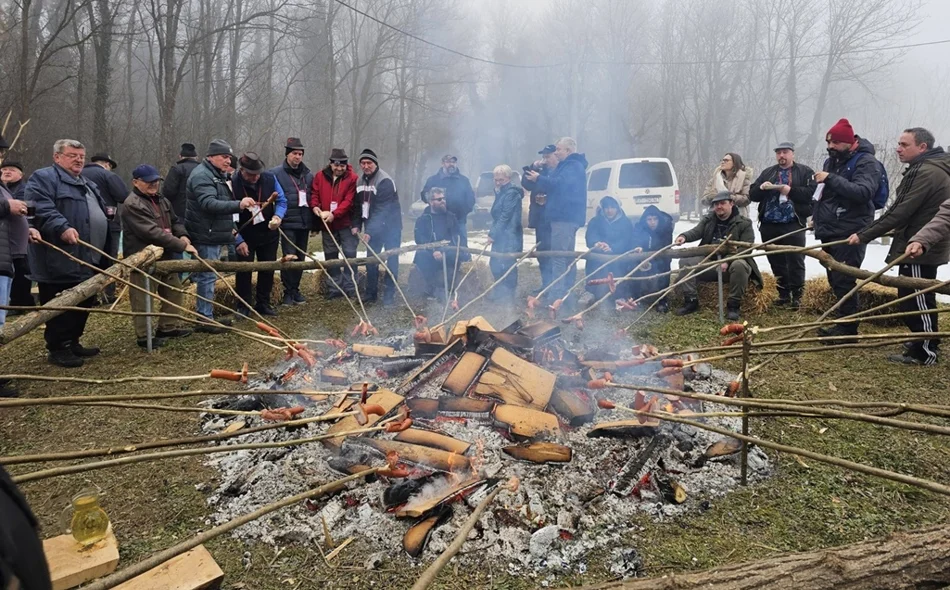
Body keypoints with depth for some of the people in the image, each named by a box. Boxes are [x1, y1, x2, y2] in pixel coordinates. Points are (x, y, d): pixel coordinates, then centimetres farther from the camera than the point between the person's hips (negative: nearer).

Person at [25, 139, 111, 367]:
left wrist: (108, 253, 26)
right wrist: (62, 228, -34)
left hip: (88, 259, 9)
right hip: (59, 261, -9)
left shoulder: (88, 185, 25)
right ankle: (57, 349, 5)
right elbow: (40, 208, -20)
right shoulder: (43, 178, -3)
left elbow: (100, 217, 31)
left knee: (83, 305, 13)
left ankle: (72, 342, 25)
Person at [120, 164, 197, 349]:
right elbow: (153, 233, -26)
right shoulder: (132, 205, -18)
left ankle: (168, 327, 31)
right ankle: (144, 336, 10)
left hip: (165, 257, 9)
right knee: (144, 300, 0)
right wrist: (182, 246, -26)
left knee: (174, 291, 17)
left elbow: (175, 221, 21)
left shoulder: (162, 200, 12)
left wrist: (182, 235, -4)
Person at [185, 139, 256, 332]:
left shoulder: (218, 175, 19)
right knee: (207, 277, -7)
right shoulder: (202, 176, -15)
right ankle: (205, 319, -2)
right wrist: (239, 204, -39)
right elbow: (209, 204, -29)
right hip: (205, 236, -10)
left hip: (214, 235, 10)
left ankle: (208, 315, 23)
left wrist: (230, 227, 21)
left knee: (208, 277, 15)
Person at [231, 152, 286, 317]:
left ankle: (263, 303, 27)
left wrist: (278, 216, -21)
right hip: (245, 236, -3)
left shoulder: (270, 178, -11)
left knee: (268, 269, 12)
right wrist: (238, 240, -20)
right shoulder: (232, 184, -20)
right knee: (244, 271, 2)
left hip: (269, 234, 4)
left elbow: (281, 201, 1)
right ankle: (243, 306, 16)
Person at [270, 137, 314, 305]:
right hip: (288, 223, -5)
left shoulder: (308, 175, 11)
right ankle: (288, 292, 4)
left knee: (300, 258, 10)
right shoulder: (276, 173, -3)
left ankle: (295, 289, 21)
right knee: (289, 257, -5)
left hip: (305, 222, 5)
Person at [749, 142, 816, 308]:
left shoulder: (805, 172, 5)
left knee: (795, 261, -4)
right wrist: (761, 188, -9)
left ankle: (796, 296, 2)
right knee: (776, 262, 9)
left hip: (793, 225, -4)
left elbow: (813, 193, -9)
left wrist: (791, 190, -17)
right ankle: (783, 294, 19)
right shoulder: (767, 172, 18)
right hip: (769, 225, 4)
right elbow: (752, 195, 12)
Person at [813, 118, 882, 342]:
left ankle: (848, 330, -2)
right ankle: (842, 324, 23)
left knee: (843, 281, -10)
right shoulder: (832, 160, 16)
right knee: (834, 280, 12)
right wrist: (817, 216, 16)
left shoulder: (866, 162, -10)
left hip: (850, 233, -8)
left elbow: (863, 192, -26)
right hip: (830, 231, 9)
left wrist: (831, 179, -28)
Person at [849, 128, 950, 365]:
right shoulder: (922, 169, 15)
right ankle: (924, 344, 29)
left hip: (919, 248, -10)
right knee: (915, 299, 18)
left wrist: (864, 235, -22)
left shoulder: (928, 173, -19)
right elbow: (901, 210, 18)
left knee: (918, 300, -2)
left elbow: (901, 212, -24)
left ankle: (925, 353, 7)